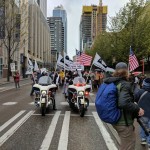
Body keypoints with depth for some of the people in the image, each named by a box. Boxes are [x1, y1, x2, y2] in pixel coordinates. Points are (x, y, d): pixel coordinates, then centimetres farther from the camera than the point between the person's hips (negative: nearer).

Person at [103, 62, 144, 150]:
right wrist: (138, 109, -22)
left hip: (115, 120, 9)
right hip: (124, 122, -9)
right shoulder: (125, 85, -21)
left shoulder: (111, 83, 5)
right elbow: (124, 103, -36)